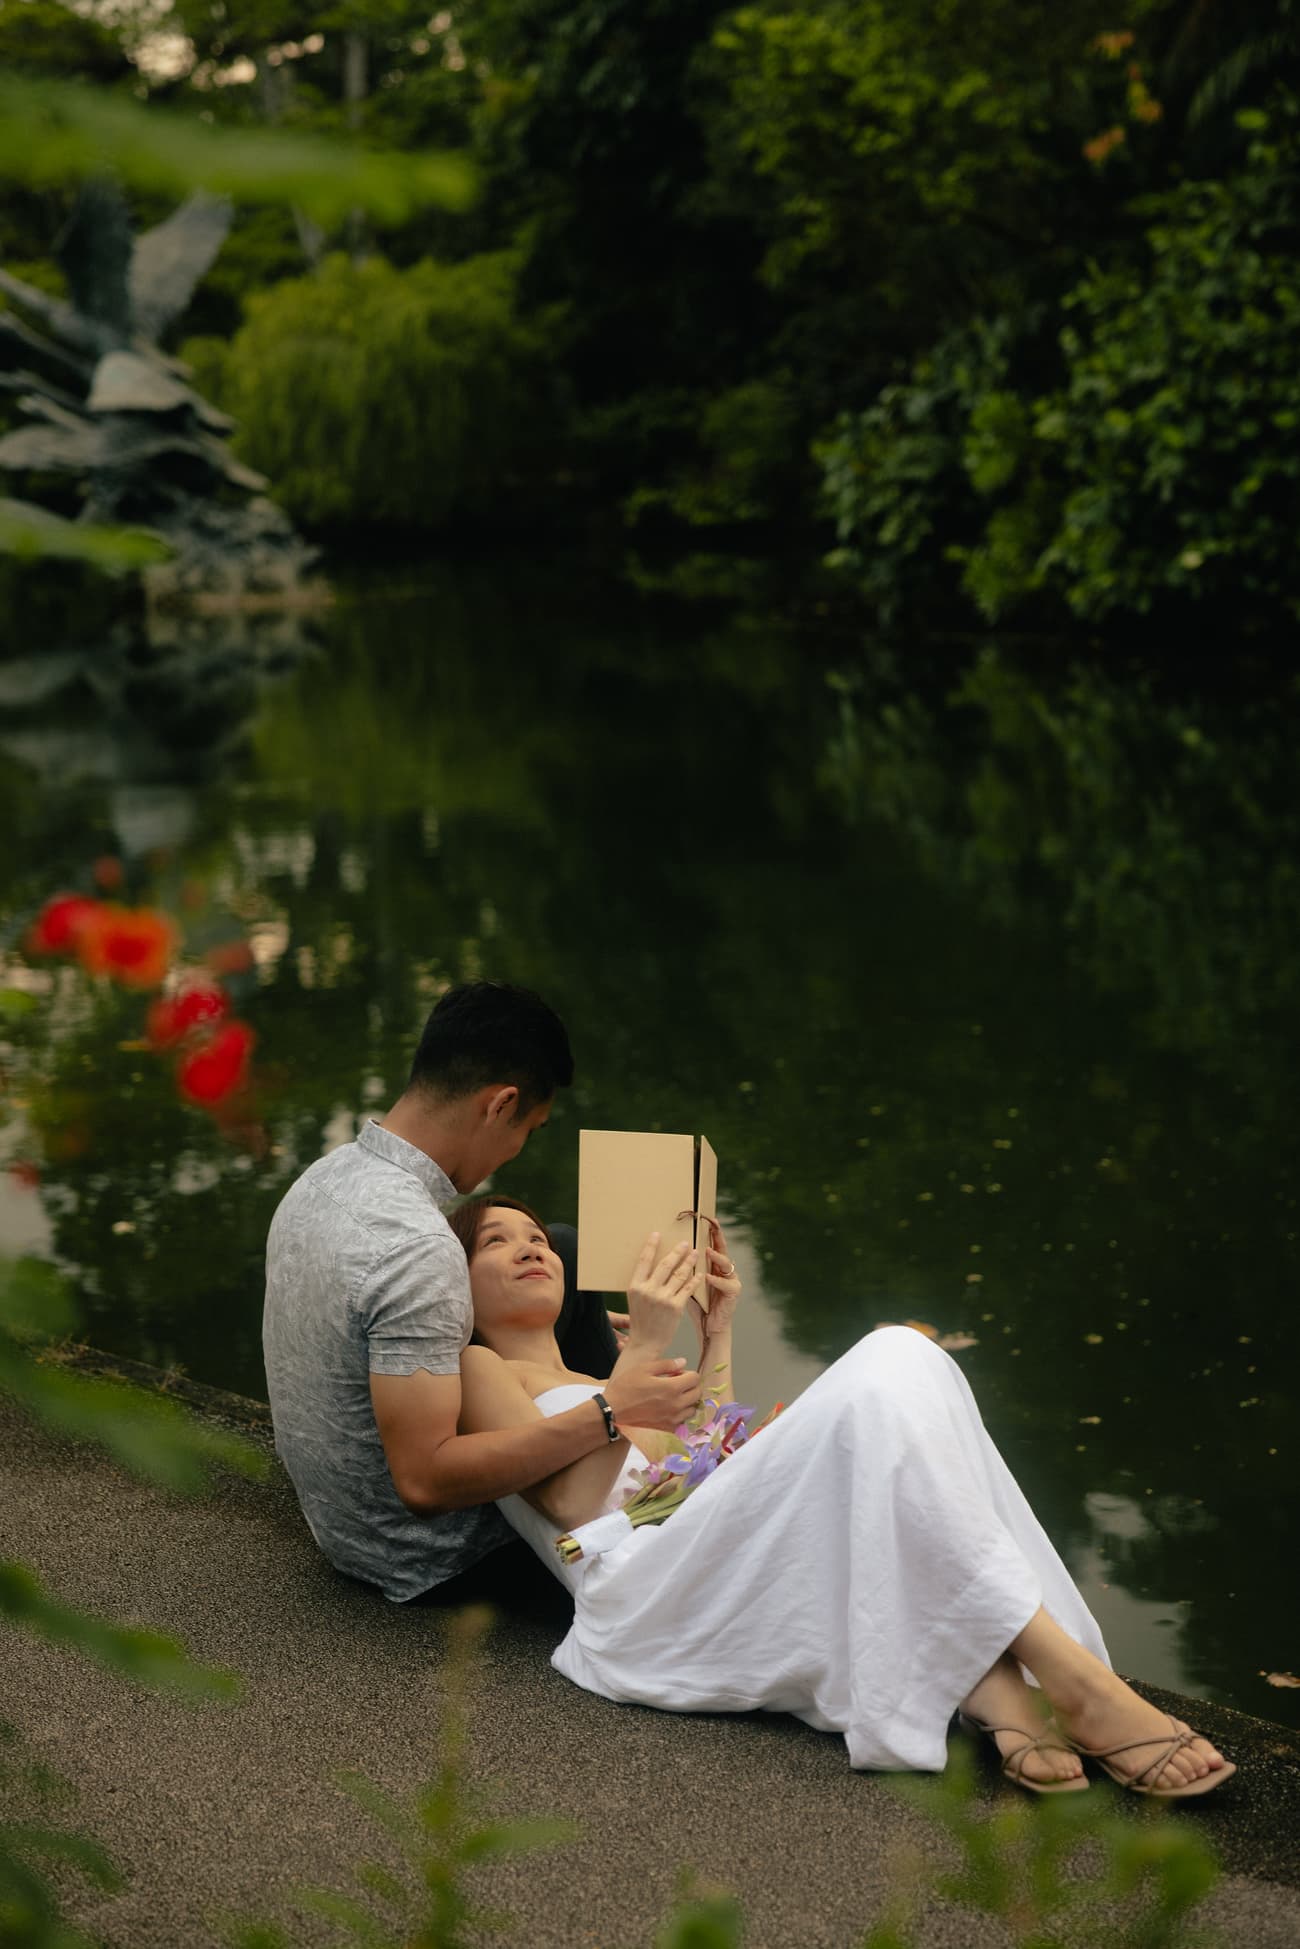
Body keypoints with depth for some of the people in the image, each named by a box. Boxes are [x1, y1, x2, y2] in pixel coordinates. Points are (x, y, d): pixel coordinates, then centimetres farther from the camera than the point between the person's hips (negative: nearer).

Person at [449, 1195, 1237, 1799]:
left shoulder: (598, 1387, 41)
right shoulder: (478, 1369, 18)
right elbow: (575, 1499, -1)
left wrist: (716, 1334, 27)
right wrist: (645, 1345, -5)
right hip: (639, 1598, -7)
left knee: (901, 1353, -17)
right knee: (879, 1389, -26)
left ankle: (990, 1682, -31)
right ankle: (1073, 1678, -33)